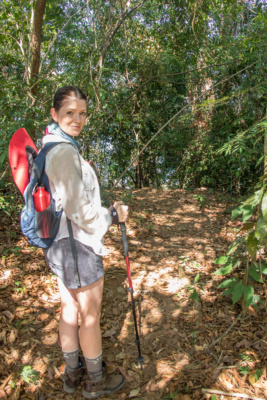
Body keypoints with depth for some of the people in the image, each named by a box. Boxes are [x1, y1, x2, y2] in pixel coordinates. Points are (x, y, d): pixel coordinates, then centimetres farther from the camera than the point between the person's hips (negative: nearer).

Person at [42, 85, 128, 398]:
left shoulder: (49, 147, 9)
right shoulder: (65, 151, -22)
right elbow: (78, 209, -23)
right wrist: (114, 215, -8)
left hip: (59, 243, 10)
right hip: (78, 245, -10)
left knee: (70, 310, 22)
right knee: (90, 317, 10)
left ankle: (72, 373, 42)